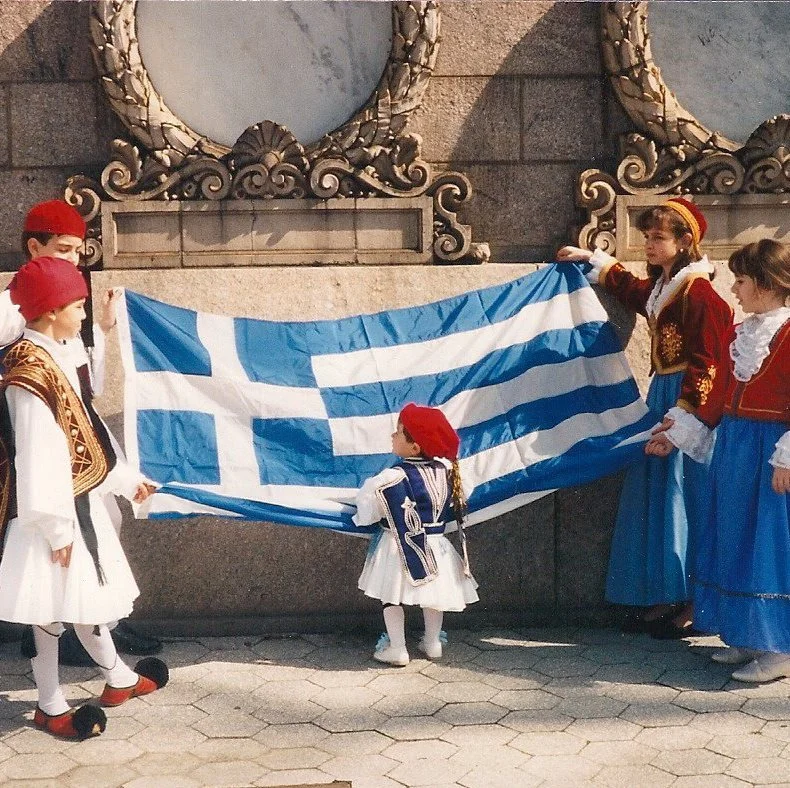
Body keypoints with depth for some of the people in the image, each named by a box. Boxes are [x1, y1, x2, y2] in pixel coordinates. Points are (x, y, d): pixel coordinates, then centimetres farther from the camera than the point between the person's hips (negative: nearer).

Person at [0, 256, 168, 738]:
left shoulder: (54, 358, 8)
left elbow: (86, 435, 16)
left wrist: (126, 479, 21)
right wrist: (56, 528, -21)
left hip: (77, 500, 9)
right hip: (53, 509, -9)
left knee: (87, 595, 21)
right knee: (53, 608, 3)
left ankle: (120, 679, 36)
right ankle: (51, 707, 17)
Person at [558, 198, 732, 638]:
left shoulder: (698, 291, -16)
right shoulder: (660, 287, 12)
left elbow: (706, 365, -19)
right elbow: (630, 289, 37)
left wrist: (680, 420, -23)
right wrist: (593, 260, 40)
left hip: (689, 404, -9)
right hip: (661, 397, 9)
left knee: (684, 503, -4)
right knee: (655, 500, 10)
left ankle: (694, 603, 5)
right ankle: (666, 597, 17)